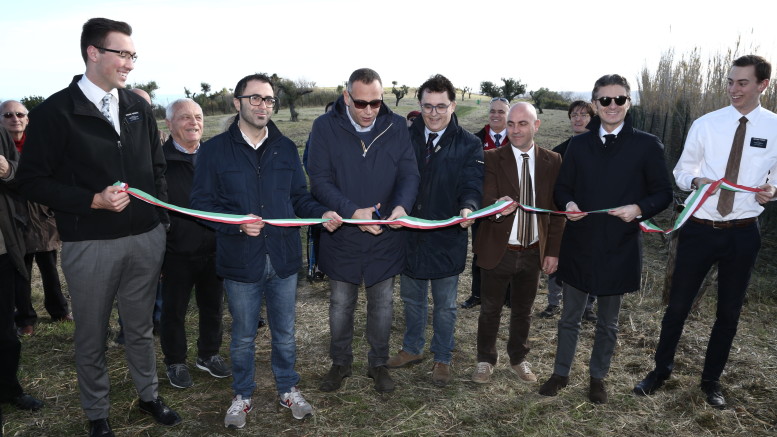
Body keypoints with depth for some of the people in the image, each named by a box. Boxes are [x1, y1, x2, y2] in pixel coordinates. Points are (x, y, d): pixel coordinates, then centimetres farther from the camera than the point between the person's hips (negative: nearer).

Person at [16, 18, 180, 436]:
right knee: (91, 336, 13)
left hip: (146, 239, 4)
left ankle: (149, 395, 37)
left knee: (140, 327, 18)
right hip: (90, 245, -3)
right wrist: (93, 200, -19)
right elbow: (32, 181, -7)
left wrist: (160, 217, 8)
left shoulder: (138, 107, 7)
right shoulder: (55, 112, -8)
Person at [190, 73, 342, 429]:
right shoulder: (215, 150, -4)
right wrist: (237, 224, -21)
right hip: (240, 262, -2)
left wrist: (321, 213, -10)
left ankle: (288, 389, 39)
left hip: (283, 258, 2)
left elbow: (299, 196, 9)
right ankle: (242, 395, 38)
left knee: (284, 332, 17)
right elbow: (202, 202, -6)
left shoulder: (285, 148, 5)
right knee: (243, 336, 15)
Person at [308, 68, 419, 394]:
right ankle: (340, 363, 37)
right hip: (342, 235, -1)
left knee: (382, 304, 15)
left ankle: (378, 363, 36)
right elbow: (320, 180, -13)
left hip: (385, 236, 1)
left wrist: (402, 206, -26)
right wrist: (352, 211, -26)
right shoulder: (325, 127, -8)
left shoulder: (396, 126, -3)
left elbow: (410, 174, -5)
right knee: (340, 305, 15)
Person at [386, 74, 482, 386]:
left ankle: (442, 358, 33)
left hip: (447, 239, -2)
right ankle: (412, 349, 41)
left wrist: (468, 207, -35)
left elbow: (472, 184, -13)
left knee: (445, 305, 14)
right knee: (412, 298, 20)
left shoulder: (469, 145, -5)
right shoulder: (406, 137, 1)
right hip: (410, 234, 3)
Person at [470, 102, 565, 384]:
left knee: (523, 310, 18)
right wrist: (498, 206, -43)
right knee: (490, 309, 12)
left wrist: (553, 251, 1)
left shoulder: (552, 162, 0)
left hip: (533, 253, 2)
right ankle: (485, 360, 33)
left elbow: (557, 210, 3)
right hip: (498, 251, -2)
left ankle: (518, 359, 39)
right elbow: (486, 199, -20)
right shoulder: (492, 159, -8)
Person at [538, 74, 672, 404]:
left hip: (620, 249, -1)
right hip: (579, 246, 2)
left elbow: (663, 193, -1)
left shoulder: (647, 145, -4)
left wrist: (638, 209, -21)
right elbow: (562, 188, 7)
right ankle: (561, 373, 32)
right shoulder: (579, 144, 3)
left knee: (608, 322, 16)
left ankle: (598, 377, 36)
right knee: (569, 317, 14)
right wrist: (568, 204, -15)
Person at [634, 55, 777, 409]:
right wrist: (696, 180, -18)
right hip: (699, 229, -1)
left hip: (743, 233, 1)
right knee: (678, 304, 8)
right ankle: (661, 370, 29)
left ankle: (711, 380, 34)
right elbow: (681, 170, 3)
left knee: (729, 311, 14)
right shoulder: (705, 124, -3)